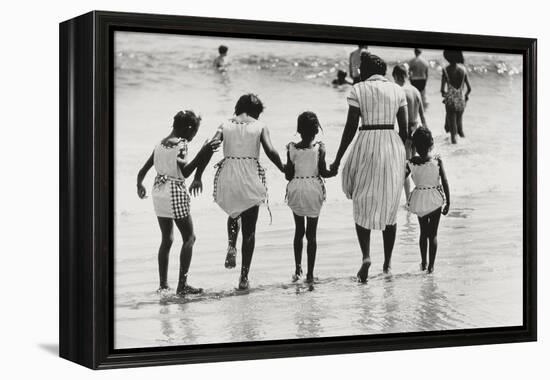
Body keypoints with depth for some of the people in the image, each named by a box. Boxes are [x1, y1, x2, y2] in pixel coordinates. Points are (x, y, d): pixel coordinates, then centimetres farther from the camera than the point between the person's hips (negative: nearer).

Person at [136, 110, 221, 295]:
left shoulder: (160, 144, 9)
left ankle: (163, 284, 17)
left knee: (166, 239, 16)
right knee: (189, 237, 1)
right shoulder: (180, 144, -11)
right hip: (175, 192, -8)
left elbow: (143, 171, 11)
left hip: (159, 192, 8)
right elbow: (185, 172, -23)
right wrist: (203, 152, -23)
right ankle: (182, 284, -4)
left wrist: (140, 185, 26)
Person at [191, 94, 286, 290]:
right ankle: (244, 277, 4)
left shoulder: (226, 125, 11)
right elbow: (270, 151, -9)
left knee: (234, 213, 31)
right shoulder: (260, 126, 5)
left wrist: (197, 177, 2)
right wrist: (284, 169, 7)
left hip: (227, 178, 2)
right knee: (249, 230, 8)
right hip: (251, 179, -2)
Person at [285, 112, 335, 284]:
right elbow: (323, 172, -10)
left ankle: (297, 270, 15)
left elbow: (288, 175, -4)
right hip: (314, 190, -1)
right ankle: (310, 273, 6)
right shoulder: (319, 148, -8)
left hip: (296, 190, 1)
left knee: (299, 231, 17)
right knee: (311, 234, 5)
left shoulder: (291, 148, -5)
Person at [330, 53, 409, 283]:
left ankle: (366, 256, -12)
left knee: (362, 206, 8)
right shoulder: (397, 90, 8)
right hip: (393, 147, 3)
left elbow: (351, 127, -6)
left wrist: (337, 159, -1)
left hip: (367, 146, -3)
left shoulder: (358, 89, -2)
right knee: (389, 207, 14)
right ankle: (387, 262, 18)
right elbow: (404, 128, 7)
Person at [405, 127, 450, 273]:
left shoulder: (411, 162, -11)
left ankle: (423, 263, 26)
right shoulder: (437, 161, -13)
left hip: (419, 200, 2)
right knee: (433, 233, 8)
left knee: (423, 232, 20)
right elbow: (445, 183, -11)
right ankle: (431, 265, 7)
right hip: (435, 200, -1)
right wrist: (448, 202, -2)